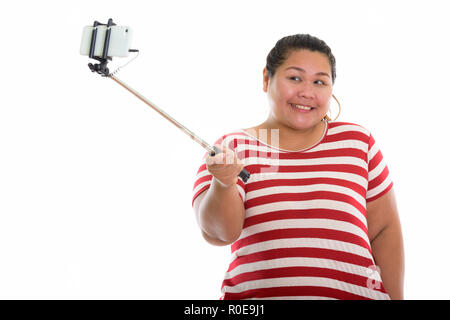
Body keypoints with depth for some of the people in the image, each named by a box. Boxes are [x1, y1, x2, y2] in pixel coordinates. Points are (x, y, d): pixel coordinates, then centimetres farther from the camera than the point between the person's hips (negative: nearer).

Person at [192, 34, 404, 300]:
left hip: (354, 293, 1)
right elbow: (218, 234, -11)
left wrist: (395, 297, 2)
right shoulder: (233, 147, 2)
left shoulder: (357, 141, 6)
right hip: (254, 294, -1)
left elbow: (384, 229, 7)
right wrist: (223, 184, -29)